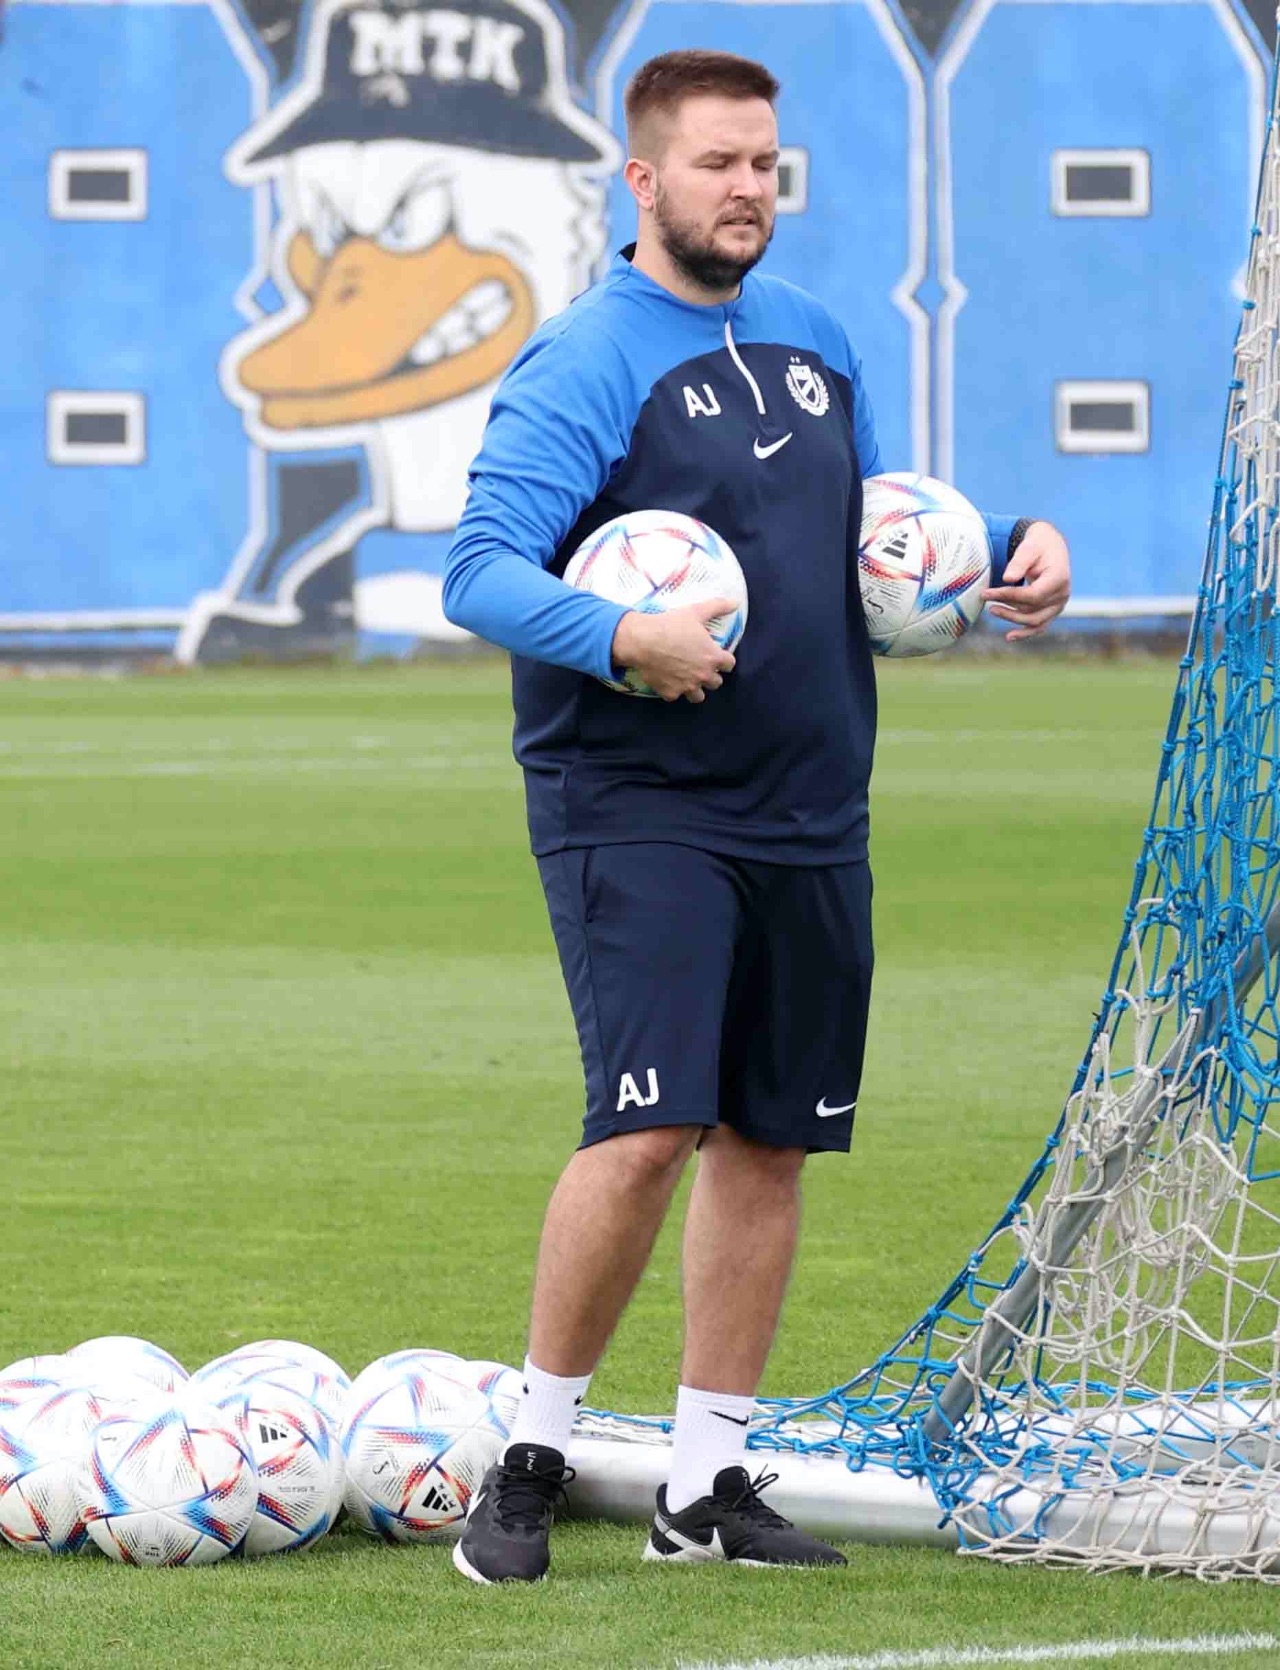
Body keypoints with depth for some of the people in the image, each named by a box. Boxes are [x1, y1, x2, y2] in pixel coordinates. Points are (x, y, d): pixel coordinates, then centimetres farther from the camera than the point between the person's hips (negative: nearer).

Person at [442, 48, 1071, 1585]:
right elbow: (480, 572, -16)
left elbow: (868, 527, 26)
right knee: (648, 1129, -17)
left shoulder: (815, 341, 13)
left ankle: (706, 1486, 17)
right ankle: (531, 1460, -3)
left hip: (808, 811, 7)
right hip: (635, 810, -7)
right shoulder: (583, 360, -9)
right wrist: (621, 638, -31)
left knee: (769, 1142, 8)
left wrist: (1009, 545, 8)